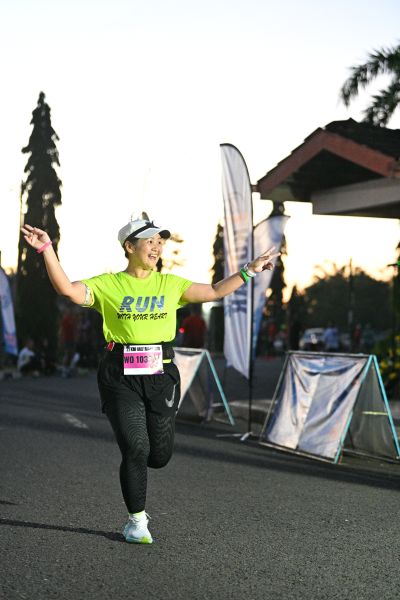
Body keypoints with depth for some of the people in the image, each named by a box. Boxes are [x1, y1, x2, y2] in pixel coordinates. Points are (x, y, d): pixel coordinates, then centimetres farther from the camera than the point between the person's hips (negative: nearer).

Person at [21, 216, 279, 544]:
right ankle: (136, 521, 11)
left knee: (159, 456, 3)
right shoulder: (108, 284, 1)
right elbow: (68, 289, -11)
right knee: (136, 449, -10)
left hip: (161, 374, 3)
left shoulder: (170, 284, 10)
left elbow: (215, 291, 12)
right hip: (120, 376, -3)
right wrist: (47, 249, -21)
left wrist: (249, 271, 8)